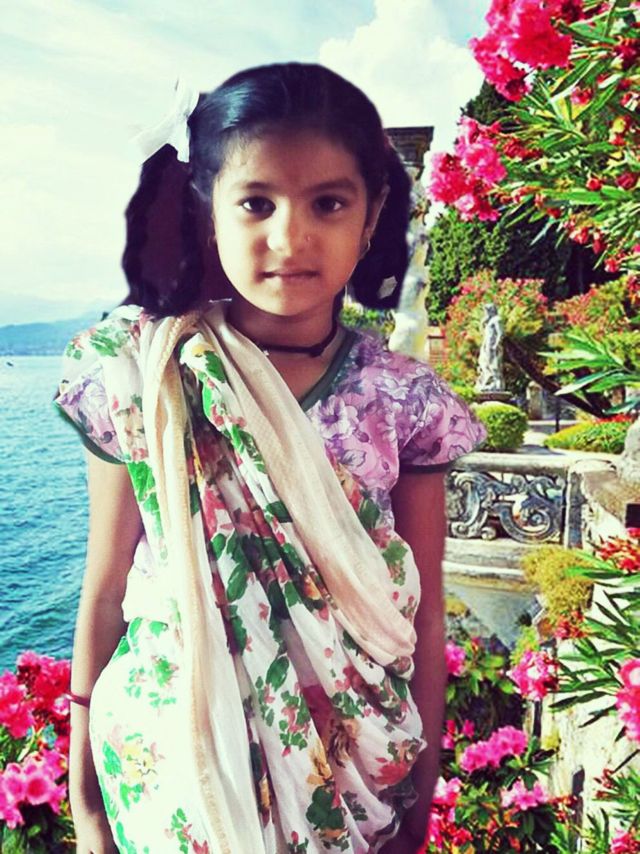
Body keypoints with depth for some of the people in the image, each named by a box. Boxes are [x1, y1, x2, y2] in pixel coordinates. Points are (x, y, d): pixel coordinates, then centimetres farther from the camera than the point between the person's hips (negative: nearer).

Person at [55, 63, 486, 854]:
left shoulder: (402, 400, -12)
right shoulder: (139, 376, -13)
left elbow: (423, 618, -4)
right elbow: (105, 590, -6)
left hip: (355, 768, 1)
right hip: (170, 754, 0)